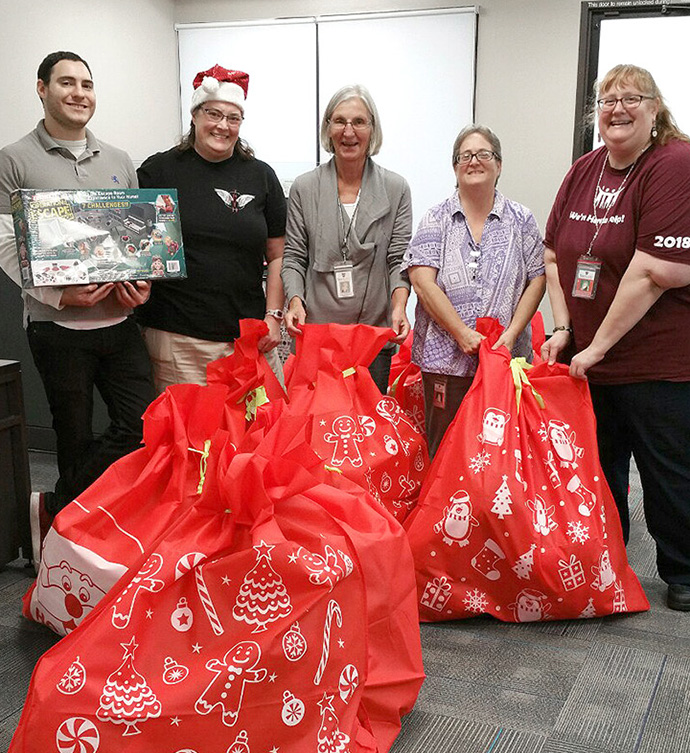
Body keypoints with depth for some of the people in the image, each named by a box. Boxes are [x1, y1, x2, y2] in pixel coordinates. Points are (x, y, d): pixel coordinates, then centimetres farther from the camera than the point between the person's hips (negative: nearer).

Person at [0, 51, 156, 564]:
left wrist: (141, 283, -3)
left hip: (118, 321, 4)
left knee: (146, 421, -3)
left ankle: (56, 509, 12)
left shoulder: (119, 161, 15)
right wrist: (59, 294, -17)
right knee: (76, 437, 4)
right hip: (57, 324, -4)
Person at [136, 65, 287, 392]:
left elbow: (278, 255, 12)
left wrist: (273, 316, 3)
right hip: (176, 339, -2)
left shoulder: (260, 175, 11)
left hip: (249, 337, 2)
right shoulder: (159, 171, 5)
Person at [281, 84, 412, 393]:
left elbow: (399, 259, 2)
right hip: (314, 331, 0)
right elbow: (293, 257, 6)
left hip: (376, 333, 0)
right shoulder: (304, 188, 6)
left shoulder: (396, 189, 6)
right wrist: (295, 301, -12)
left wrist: (399, 306, -15)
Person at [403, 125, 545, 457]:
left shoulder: (521, 220, 8)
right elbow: (422, 281, -6)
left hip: (506, 357, 1)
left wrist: (512, 333, -7)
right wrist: (463, 333, -12)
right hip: (446, 356, -1)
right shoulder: (436, 219, 4)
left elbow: (537, 279, 5)